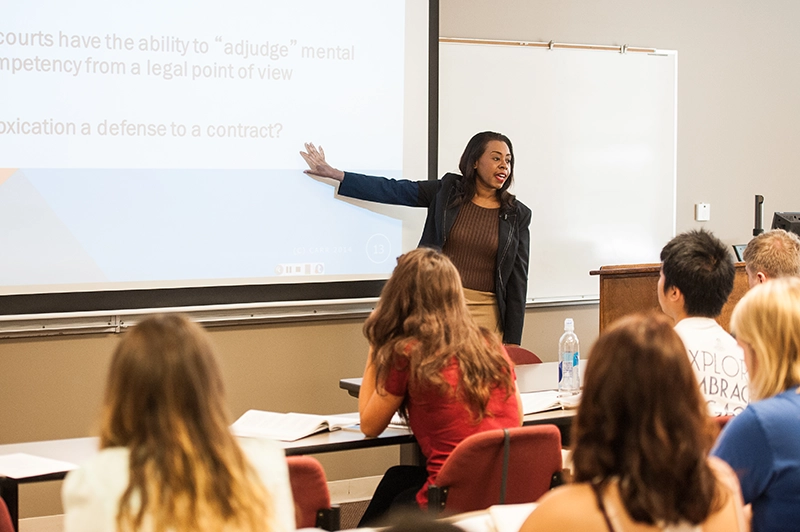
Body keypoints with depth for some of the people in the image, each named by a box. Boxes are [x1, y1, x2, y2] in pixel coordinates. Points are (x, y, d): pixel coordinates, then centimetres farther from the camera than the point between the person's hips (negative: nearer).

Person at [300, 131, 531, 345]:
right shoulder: (447, 191, 3)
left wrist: (512, 341, 0)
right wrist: (332, 173, 5)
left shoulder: (517, 215, 3)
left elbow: (518, 279, 4)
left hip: (484, 310, 0)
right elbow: (392, 190, 6)